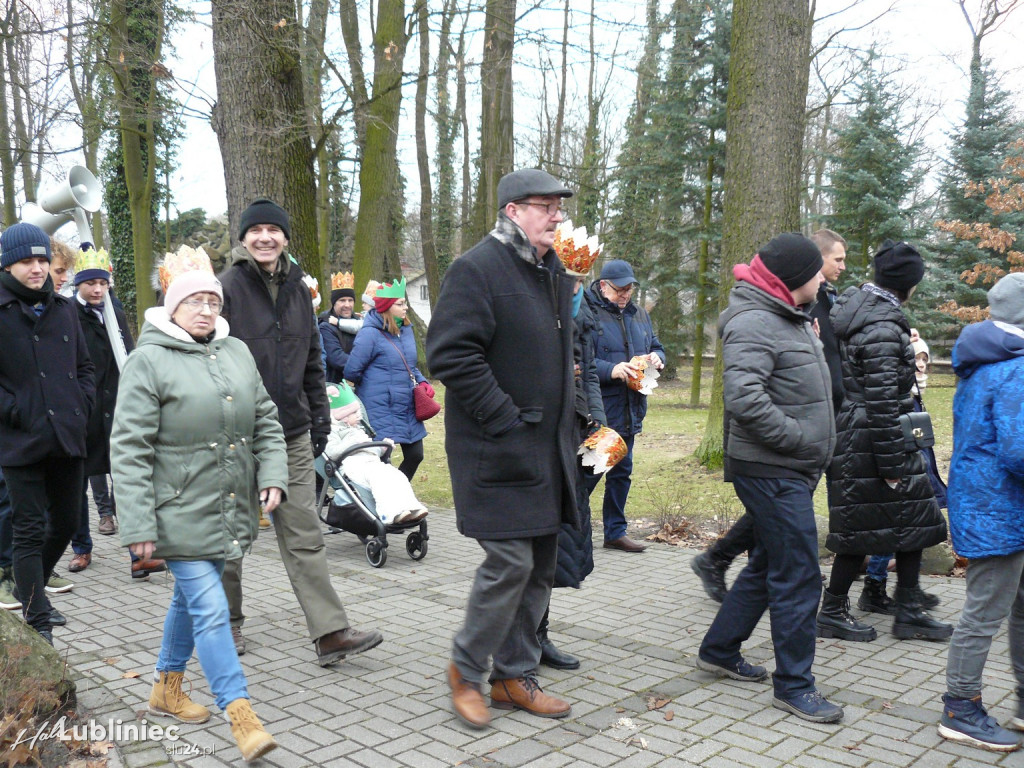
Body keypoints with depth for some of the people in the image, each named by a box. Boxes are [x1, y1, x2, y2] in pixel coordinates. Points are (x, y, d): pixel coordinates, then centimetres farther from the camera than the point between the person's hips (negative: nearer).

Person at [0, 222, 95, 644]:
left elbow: (84, 366, 19)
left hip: (68, 438, 5)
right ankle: (38, 624, 8)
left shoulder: (63, 309, 11)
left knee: (66, 523, 15)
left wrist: (82, 405, 6)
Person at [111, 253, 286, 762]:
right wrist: (138, 525, -16)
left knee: (190, 600, 20)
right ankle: (240, 715, 0)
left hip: (230, 510, 6)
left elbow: (265, 421, 14)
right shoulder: (149, 361, -10)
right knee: (211, 610, -9)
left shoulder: (237, 353, 8)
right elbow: (130, 449, -13)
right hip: (182, 514, -6)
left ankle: (166, 689, 38)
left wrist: (272, 476, 0)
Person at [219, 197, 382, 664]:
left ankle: (330, 633, 1)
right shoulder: (227, 289, -5)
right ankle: (228, 621, 29)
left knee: (304, 535, 2)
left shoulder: (297, 290, 12)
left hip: (292, 433, 4)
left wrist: (319, 420, 13)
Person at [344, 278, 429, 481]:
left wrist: (422, 382, 4)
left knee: (415, 455, 12)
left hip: (407, 410, 8)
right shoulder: (370, 334, -14)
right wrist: (372, 387, 3)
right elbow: (351, 372, -13)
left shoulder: (406, 330, 10)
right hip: (381, 410, -8)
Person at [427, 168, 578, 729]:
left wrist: (566, 422, 16)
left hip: (548, 447, 9)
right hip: (498, 450, -9)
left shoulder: (555, 274, 16)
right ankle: (465, 668, 14)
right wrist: (504, 418, -20)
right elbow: (450, 354, -20)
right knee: (509, 561, -9)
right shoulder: (477, 269, -12)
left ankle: (515, 677, 26)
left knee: (539, 565, 12)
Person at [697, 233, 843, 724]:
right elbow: (743, 396, -31)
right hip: (771, 471, -11)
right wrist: (798, 438, -23)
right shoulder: (753, 323, -18)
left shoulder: (790, 319, 16)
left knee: (770, 565, 19)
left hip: (791, 470, 11)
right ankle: (793, 686, 9)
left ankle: (718, 651, 32)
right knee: (798, 576, -4)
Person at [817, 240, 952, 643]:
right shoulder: (883, 327, -21)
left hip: (853, 428, 10)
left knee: (913, 517, 13)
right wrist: (891, 465, -19)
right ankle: (832, 612, 16)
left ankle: (909, 611, 21)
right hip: (871, 439, -10)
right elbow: (882, 402, -23)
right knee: (862, 526, 2)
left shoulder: (853, 302, 8)